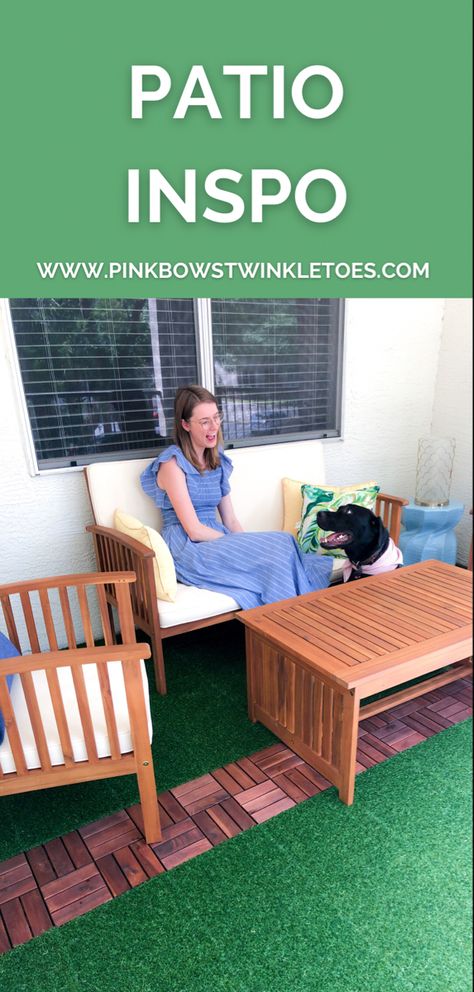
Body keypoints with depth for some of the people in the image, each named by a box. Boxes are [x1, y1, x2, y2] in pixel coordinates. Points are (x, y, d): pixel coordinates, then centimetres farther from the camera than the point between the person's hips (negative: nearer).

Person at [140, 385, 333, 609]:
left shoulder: (218, 461, 13)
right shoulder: (172, 463, -9)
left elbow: (230, 520, 11)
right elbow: (194, 531, -15)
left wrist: (247, 543, -6)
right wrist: (240, 544, -12)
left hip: (216, 541, 6)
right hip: (187, 549, -6)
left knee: (281, 545, -22)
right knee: (281, 543, -22)